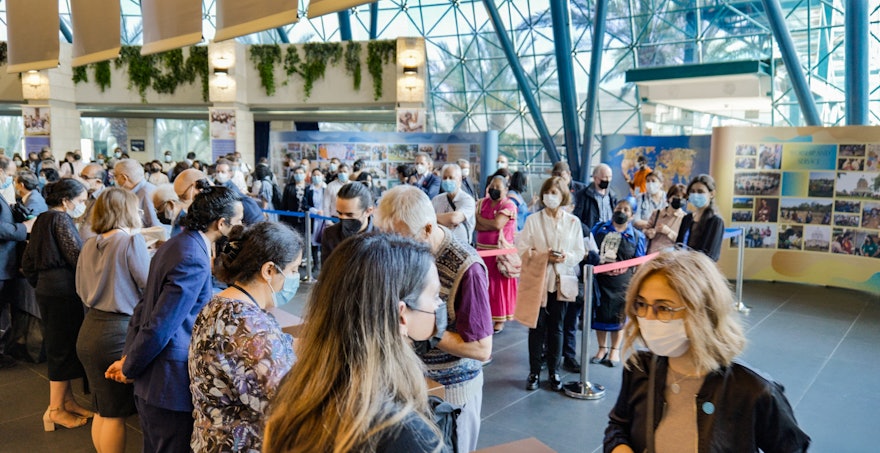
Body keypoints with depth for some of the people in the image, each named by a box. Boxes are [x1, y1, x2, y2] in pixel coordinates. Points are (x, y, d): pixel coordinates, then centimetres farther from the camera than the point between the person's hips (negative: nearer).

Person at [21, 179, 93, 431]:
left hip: (47, 290, 9)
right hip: (63, 291, -9)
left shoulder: (42, 220, 15)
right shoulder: (61, 219, -13)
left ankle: (67, 400, 25)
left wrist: (39, 283, 24)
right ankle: (55, 410, 8)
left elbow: (27, 262, 17)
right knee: (64, 347, 0)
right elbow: (77, 257, -19)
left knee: (62, 346, 15)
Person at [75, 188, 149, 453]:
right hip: (119, 332, -7)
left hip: (89, 331, 7)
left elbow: (82, 290, 17)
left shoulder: (89, 245, 7)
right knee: (115, 413, 6)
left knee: (101, 410, 20)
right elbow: (150, 288, -13)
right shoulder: (131, 240, -13)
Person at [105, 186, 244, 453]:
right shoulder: (194, 261, -24)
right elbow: (160, 326, -23)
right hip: (170, 383, -9)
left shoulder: (174, 245, 7)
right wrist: (129, 369, -9)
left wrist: (128, 358, 11)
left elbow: (145, 306, 11)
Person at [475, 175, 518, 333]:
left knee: (499, 284, 2)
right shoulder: (483, 202, 9)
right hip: (482, 250, 5)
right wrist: (493, 226, -17)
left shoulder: (508, 205, -8)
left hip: (501, 251, -5)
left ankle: (500, 319, 12)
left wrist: (479, 218, -7)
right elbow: (477, 226, -2)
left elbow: (497, 224, -21)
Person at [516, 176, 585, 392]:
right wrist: (544, 256, -18)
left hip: (561, 279, 1)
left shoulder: (573, 222, 3)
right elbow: (523, 248, -4)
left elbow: (580, 252, 3)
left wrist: (565, 257, -17)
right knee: (537, 327, 4)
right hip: (538, 279, -1)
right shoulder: (533, 220, 0)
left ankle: (554, 372, 21)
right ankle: (534, 372, 15)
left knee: (556, 327, 9)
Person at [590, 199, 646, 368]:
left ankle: (615, 350, 25)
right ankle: (602, 348, 25)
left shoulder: (636, 236, 2)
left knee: (618, 316, 8)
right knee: (599, 313, 8)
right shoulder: (599, 228, 4)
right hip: (599, 279, 1)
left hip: (622, 283, -1)